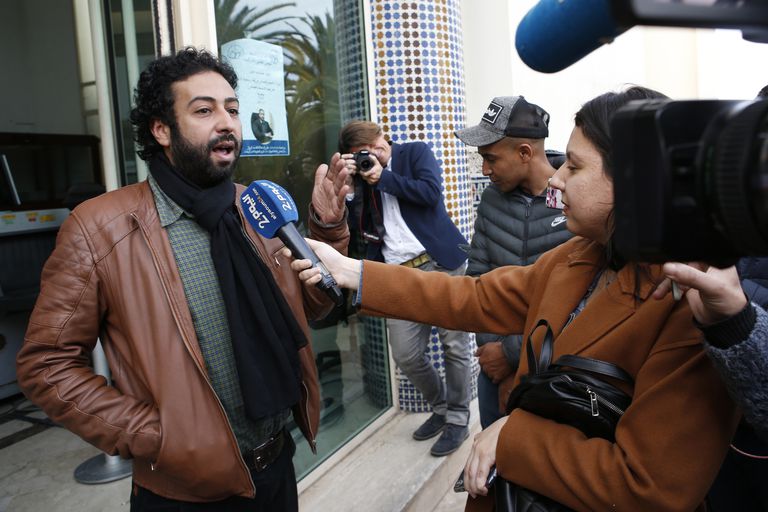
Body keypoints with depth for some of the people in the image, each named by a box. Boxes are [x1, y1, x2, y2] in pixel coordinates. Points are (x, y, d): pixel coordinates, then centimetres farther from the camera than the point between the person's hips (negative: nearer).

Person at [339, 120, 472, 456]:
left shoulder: (416, 152, 6)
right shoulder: (362, 175, 16)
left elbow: (430, 192, -11)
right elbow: (354, 225, 7)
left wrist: (383, 178, -7)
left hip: (440, 263, -4)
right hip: (401, 274, 4)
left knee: (454, 345, 2)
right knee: (405, 355, 4)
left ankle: (458, 419, 21)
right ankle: (441, 407, 29)